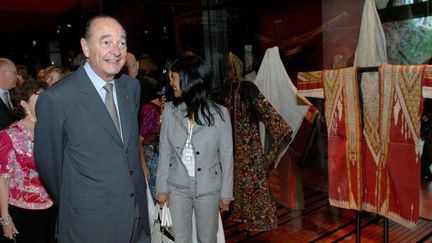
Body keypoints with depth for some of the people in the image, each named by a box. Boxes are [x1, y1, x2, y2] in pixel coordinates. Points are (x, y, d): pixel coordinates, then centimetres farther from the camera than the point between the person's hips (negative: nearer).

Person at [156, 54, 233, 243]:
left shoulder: (219, 113, -14)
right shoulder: (170, 110, -8)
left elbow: (226, 155, -6)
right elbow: (164, 152, 0)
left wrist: (226, 192, -1)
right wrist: (161, 187, 2)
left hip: (208, 189, -2)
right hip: (177, 188, 2)